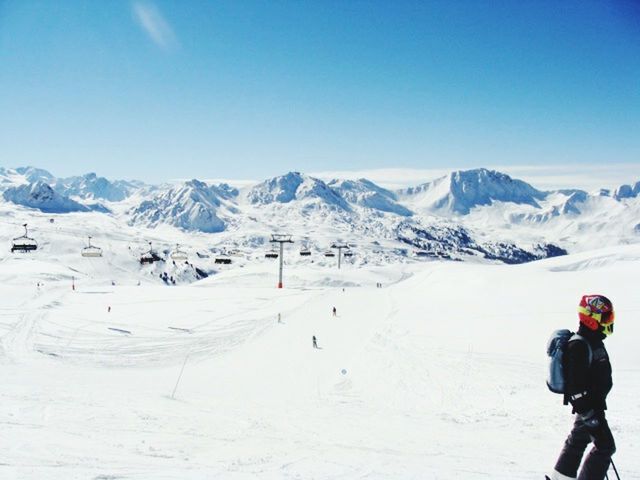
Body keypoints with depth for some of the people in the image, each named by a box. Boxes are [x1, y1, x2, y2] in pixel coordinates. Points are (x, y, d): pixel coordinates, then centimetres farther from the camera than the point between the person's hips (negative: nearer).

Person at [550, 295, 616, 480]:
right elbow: (575, 382, -24)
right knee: (605, 447, -8)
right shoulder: (578, 346, -22)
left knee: (578, 440, 19)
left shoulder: (594, 342, 11)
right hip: (587, 406, -10)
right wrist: (587, 411, -25)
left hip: (595, 403, 10)